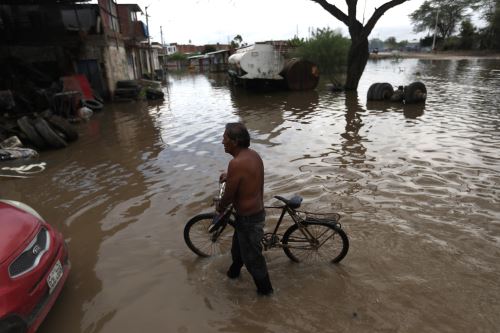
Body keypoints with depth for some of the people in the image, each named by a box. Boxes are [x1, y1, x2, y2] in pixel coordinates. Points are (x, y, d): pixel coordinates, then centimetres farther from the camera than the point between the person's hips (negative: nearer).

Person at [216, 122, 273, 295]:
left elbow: (228, 196, -20)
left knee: (252, 257, 14)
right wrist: (229, 176, 15)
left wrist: (219, 207, 0)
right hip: (258, 211, 9)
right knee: (238, 244, 32)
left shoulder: (236, 163, -30)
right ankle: (234, 271, 58)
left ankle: (265, 289, 37)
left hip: (248, 218, -9)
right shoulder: (253, 154, -2)